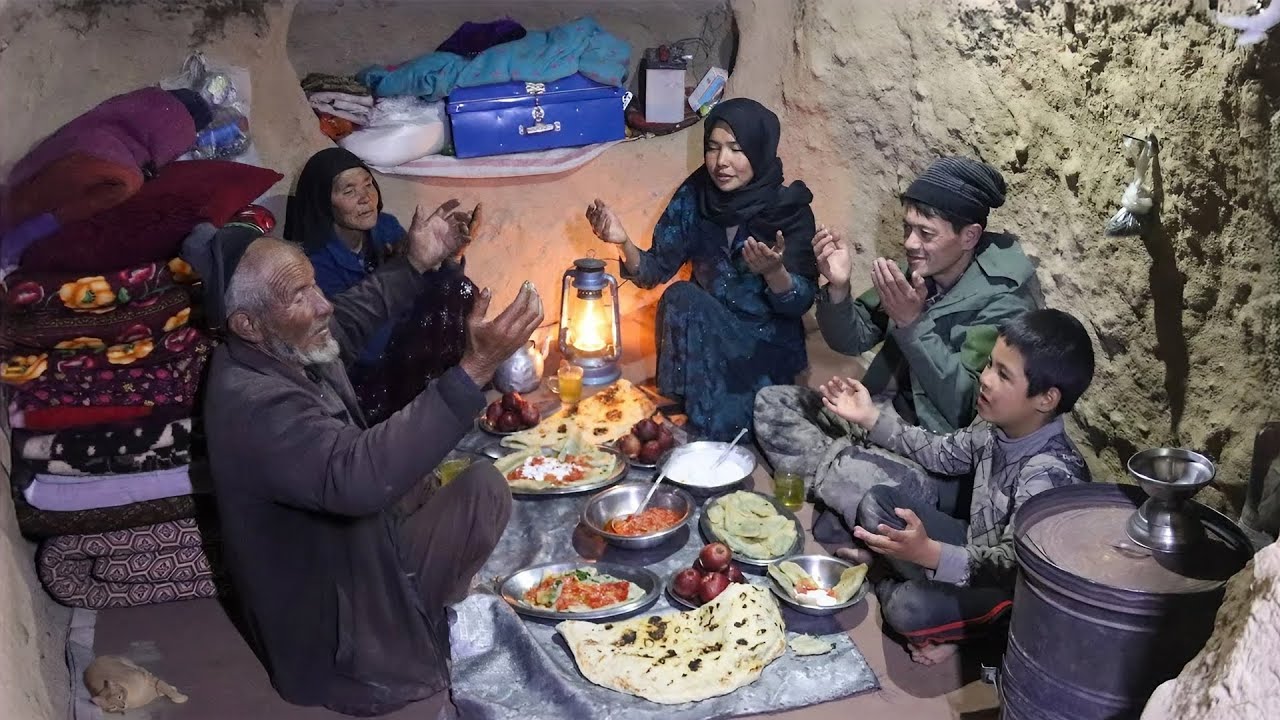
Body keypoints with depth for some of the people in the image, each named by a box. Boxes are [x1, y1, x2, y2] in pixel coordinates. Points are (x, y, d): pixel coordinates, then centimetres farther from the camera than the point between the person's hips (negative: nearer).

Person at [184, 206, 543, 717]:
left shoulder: (283, 349, -5)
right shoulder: (253, 406, -35)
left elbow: (350, 319, 19)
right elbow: (358, 476, -51)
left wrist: (415, 265, 6)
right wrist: (474, 370, -54)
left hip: (363, 561, 9)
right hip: (343, 641, -9)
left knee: (483, 485, 12)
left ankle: (427, 618, 18)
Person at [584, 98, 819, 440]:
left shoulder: (790, 209, -11)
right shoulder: (693, 197, -3)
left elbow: (801, 302, -14)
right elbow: (655, 271, -3)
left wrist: (774, 271, -36)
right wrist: (624, 242, -24)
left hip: (766, 345, -3)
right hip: (705, 341, 3)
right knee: (679, 296, -26)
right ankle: (683, 415, -10)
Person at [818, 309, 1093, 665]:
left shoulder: (1049, 475, -32)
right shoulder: (998, 428, -8)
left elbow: (1010, 564, -35)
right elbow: (943, 454, 11)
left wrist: (929, 553, -50)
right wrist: (871, 418, 7)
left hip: (1011, 586, -8)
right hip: (977, 550, 8)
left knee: (908, 609, -31)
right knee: (876, 503, 4)